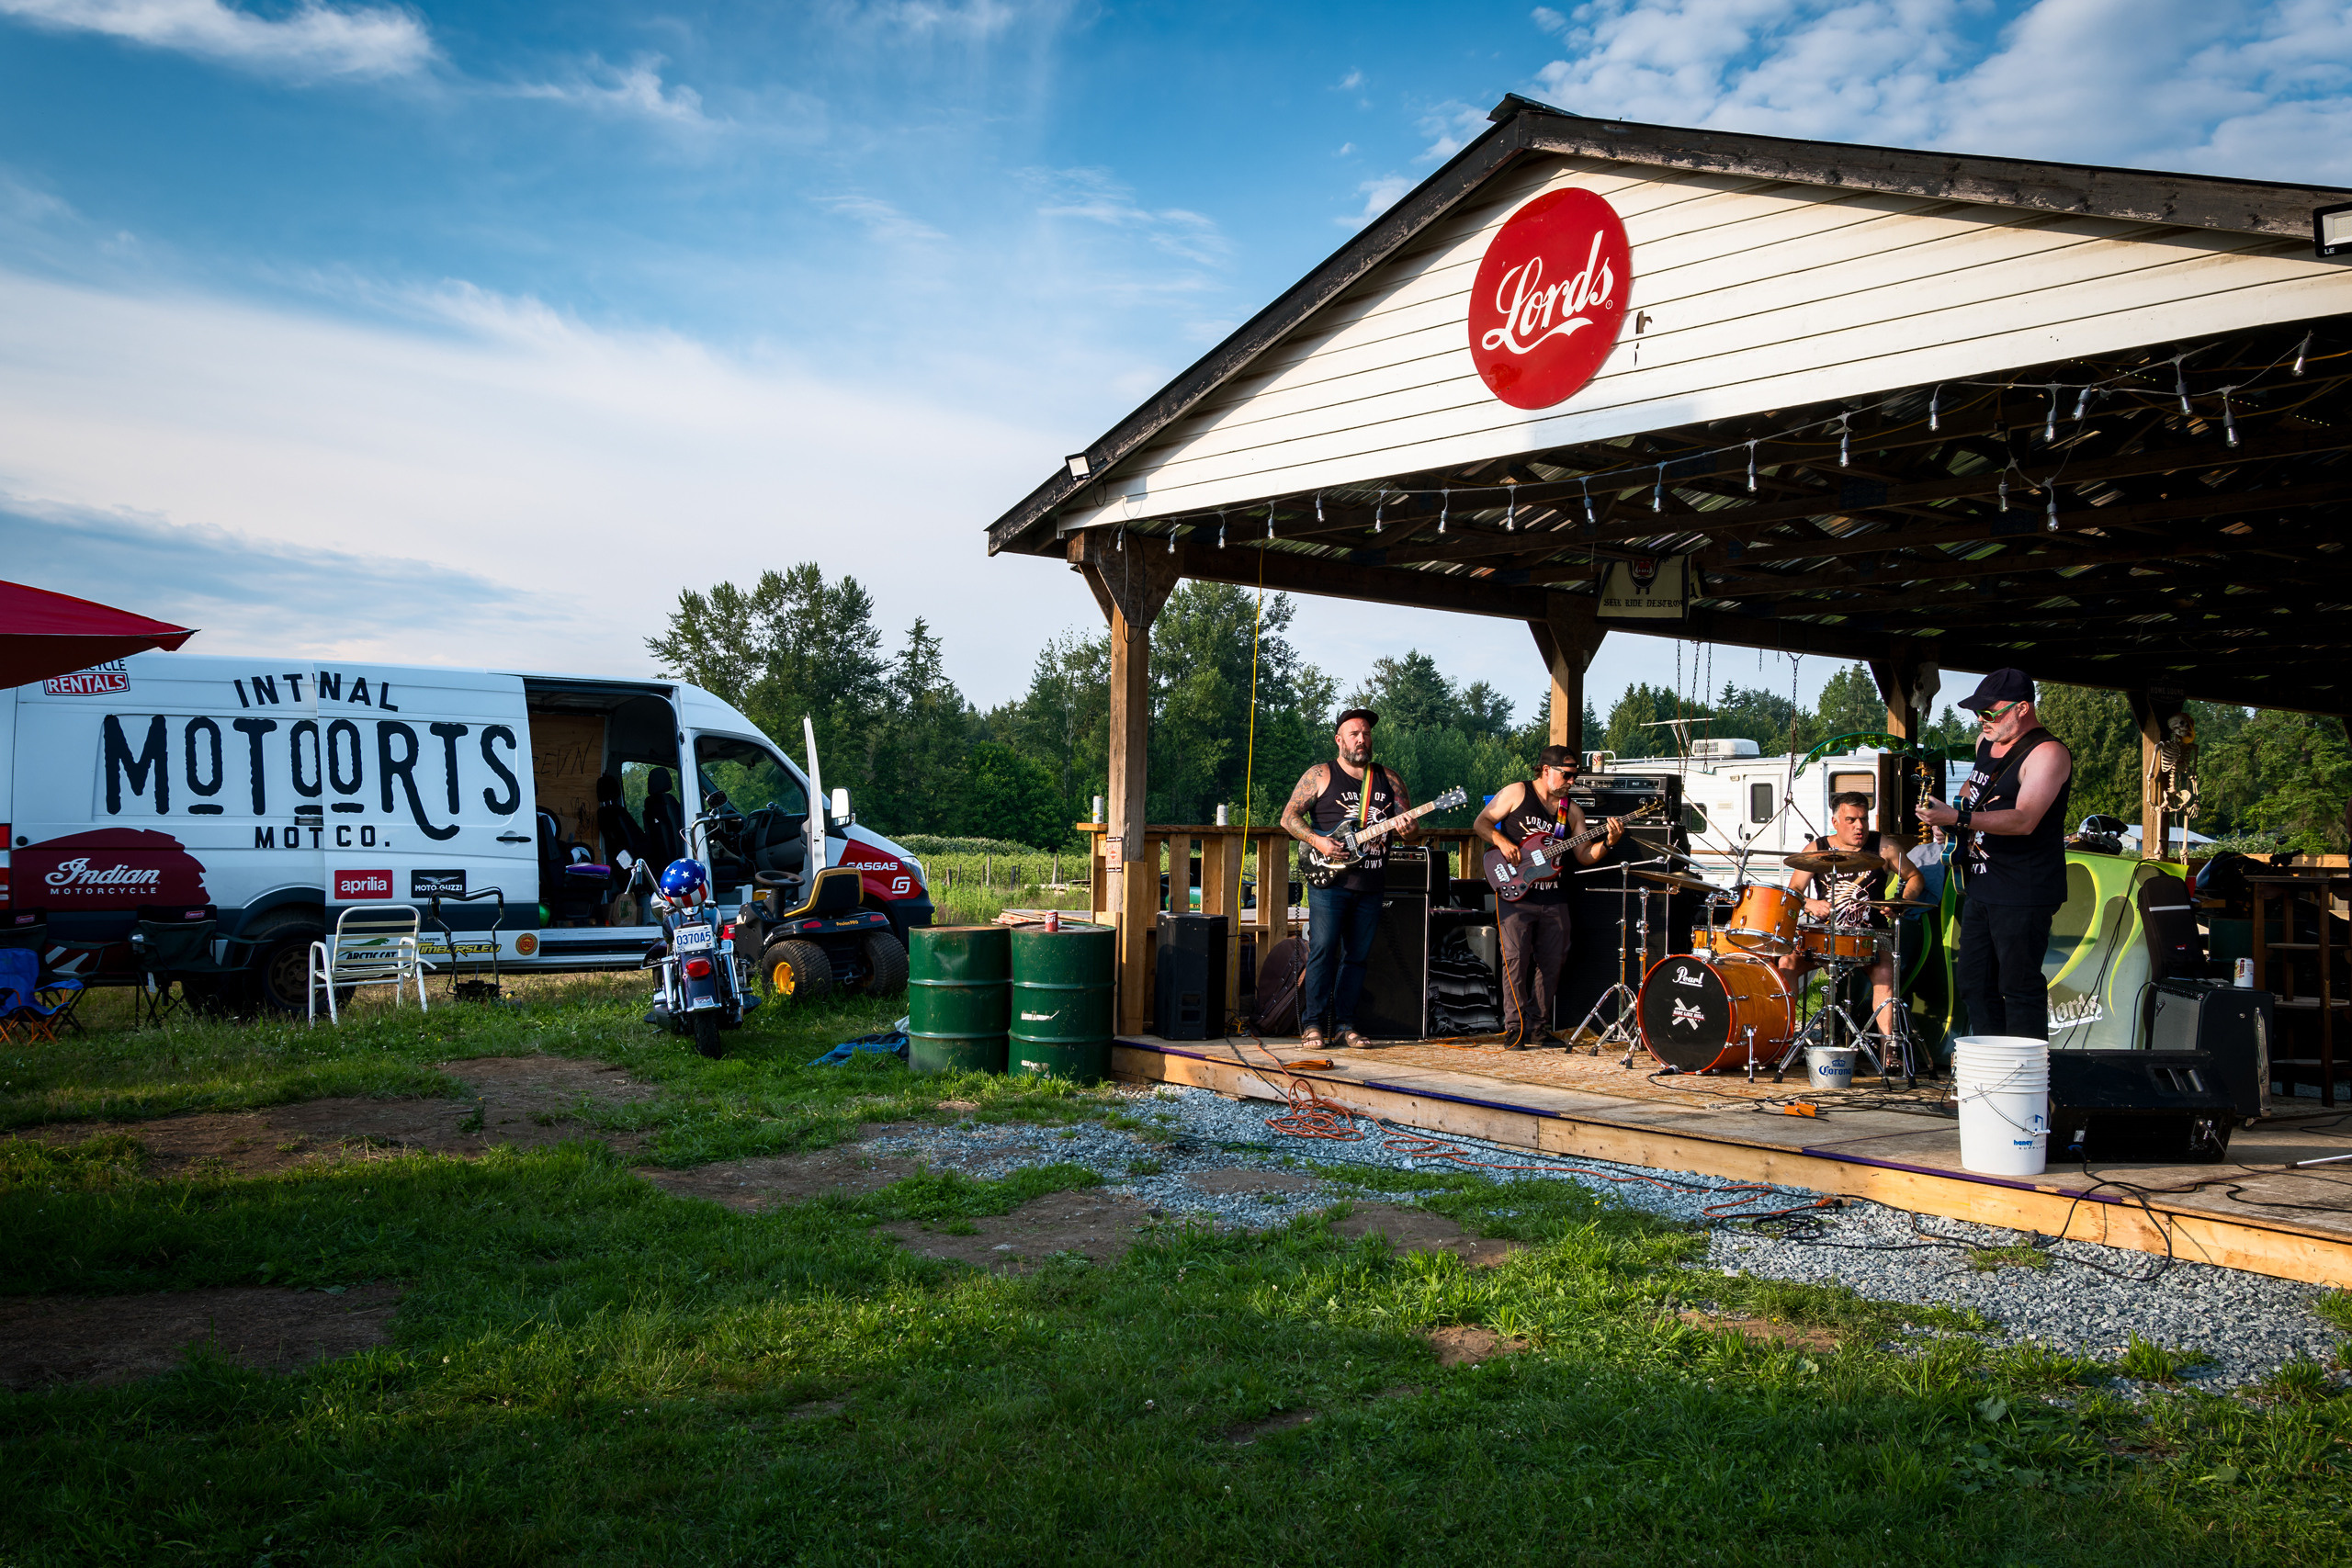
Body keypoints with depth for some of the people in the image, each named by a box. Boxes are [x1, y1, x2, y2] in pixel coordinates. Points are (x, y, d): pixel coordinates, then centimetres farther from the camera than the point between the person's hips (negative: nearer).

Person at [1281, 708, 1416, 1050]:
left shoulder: (1389, 780, 13)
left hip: (1370, 885, 4)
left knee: (1357, 956, 6)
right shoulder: (1320, 775, 3)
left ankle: (1344, 1026, 12)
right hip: (1329, 881, -4)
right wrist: (1317, 842, -15)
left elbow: (1409, 824, 14)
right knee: (1322, 950, -8)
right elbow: (1289, 817, -1)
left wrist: (1406, 831, -11)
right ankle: (1312, 1024, -1)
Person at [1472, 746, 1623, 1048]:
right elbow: (1481, 823, 0)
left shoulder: (1572, 810, 11)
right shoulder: (1516, 793, -1)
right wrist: (1502, 841, -17)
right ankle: (1516, 1028, -1)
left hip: (1554, 898, 5)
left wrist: (1609, 842, -8)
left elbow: (1583, 855, 8)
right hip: (1516, 893, -5)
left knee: (1551, 962, 7)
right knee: (1516, 959, -7)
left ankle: (1538, 1027, 17)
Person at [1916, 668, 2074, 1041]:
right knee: (1973, 983, 14)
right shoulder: (1986, 743, 12)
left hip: (2023, 894, -9)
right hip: (1980, 886, 9)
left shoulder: (2047, 753, -16)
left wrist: (1957, 818, -33)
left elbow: (2024, 820, -27)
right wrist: (1953, 807, 12)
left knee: (2018, 989, -6)